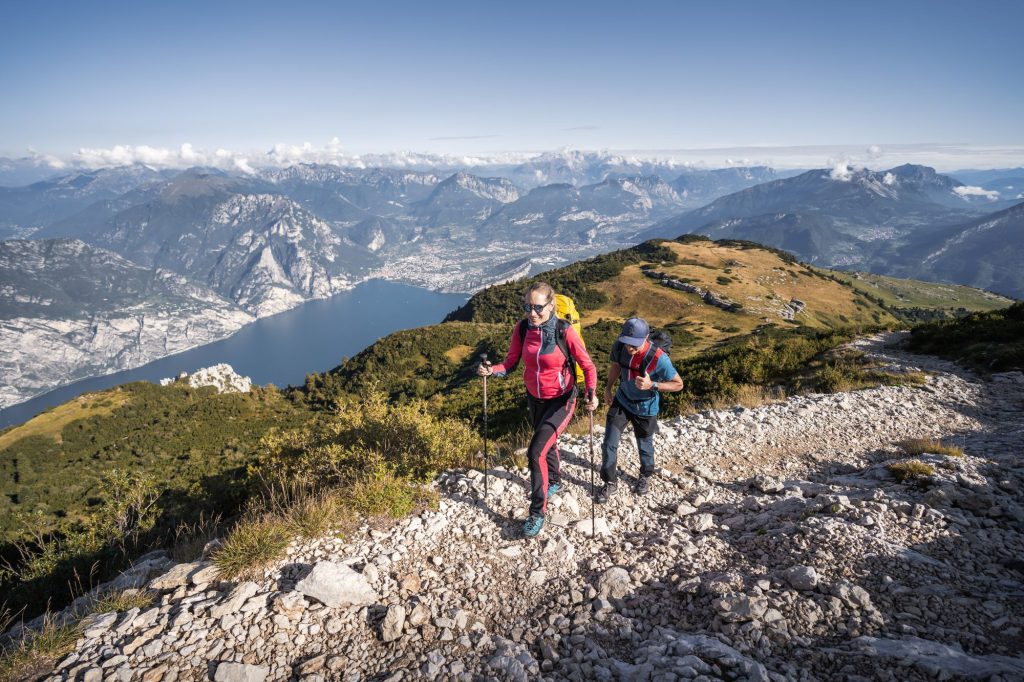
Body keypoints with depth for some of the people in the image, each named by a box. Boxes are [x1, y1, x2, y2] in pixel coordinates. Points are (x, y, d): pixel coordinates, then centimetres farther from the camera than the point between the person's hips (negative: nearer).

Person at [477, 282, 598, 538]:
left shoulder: (565, 331, -24)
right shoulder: (521, 328, -13)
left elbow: (588, 366, -15)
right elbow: (511, 363, -5)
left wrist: (591, 393, -32)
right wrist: (491, 370, -25)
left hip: (561, 400, -5)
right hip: (534, 398, 5)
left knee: (536, 451, -15)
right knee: (546, 443, 26)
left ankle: (537, 512, 4)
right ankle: (554, 481, 56)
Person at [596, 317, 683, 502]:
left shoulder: (658, 358, -33)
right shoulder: (619, 347, -20)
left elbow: (678, 384, -21)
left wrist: (652, 385, -33)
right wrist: (608, 388, 2)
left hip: (645, 408, -3)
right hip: (622, 401, 3)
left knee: (645, 444, 19)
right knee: (609, 443, 1)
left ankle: (646, 476, 49)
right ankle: (610, 483, 21)